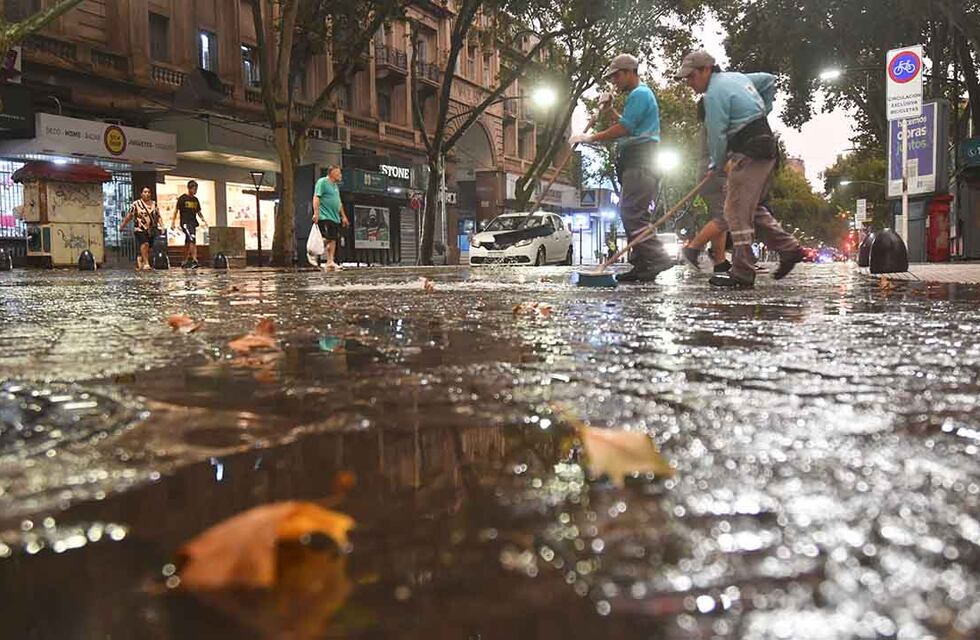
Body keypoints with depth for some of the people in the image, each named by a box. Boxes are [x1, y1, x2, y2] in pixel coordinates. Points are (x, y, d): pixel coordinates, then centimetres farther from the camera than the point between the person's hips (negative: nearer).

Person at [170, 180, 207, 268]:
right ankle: (194, 260, -25)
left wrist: (203, 220, 7)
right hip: (185, 222, -7)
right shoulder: (182, 198, -4)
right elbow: (176, 210, -3)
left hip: (193, 223, 7)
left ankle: (185, 262, 20)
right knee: (192, 240, -21)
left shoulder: (195, 200, 14)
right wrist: (173, 222, -8)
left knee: (188, 243, 12)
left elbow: (198, 211, 22)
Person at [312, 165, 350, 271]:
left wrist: (343, 216, 25)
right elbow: (316, 198, -12)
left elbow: (339, 203, 29)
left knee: (333, 239, 2)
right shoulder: (322, 182, -3)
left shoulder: (335, 185, 23)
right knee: (327, 238, -16)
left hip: (335, 217, 9)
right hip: (325, 217, -9)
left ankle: (330, 262, 2)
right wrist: (316, 213, -21)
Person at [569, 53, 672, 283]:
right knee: (631, 213, 7)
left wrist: (590, 138, -11)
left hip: (639, 162, -11)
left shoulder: (639, 94, -7)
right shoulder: (639, 94, 27)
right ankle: (642, 266, 6)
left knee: (632, 212, -18)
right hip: (635, 163, 11)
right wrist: (611, 111, 24)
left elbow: (624, 129, -16)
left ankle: (657, 257, -23)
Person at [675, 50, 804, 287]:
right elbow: (769, 80, 33)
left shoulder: (713, 93, -11)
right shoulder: (736, 77, 19)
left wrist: (718, 164, 3)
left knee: (737, 211, -8)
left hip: (748, 154, -10)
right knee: (753, 207, 17)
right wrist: (761, 114, 29)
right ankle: (788, 248, 14)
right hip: (767, 149, 10)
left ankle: (742, 273, -9)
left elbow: (716, 135, -12)